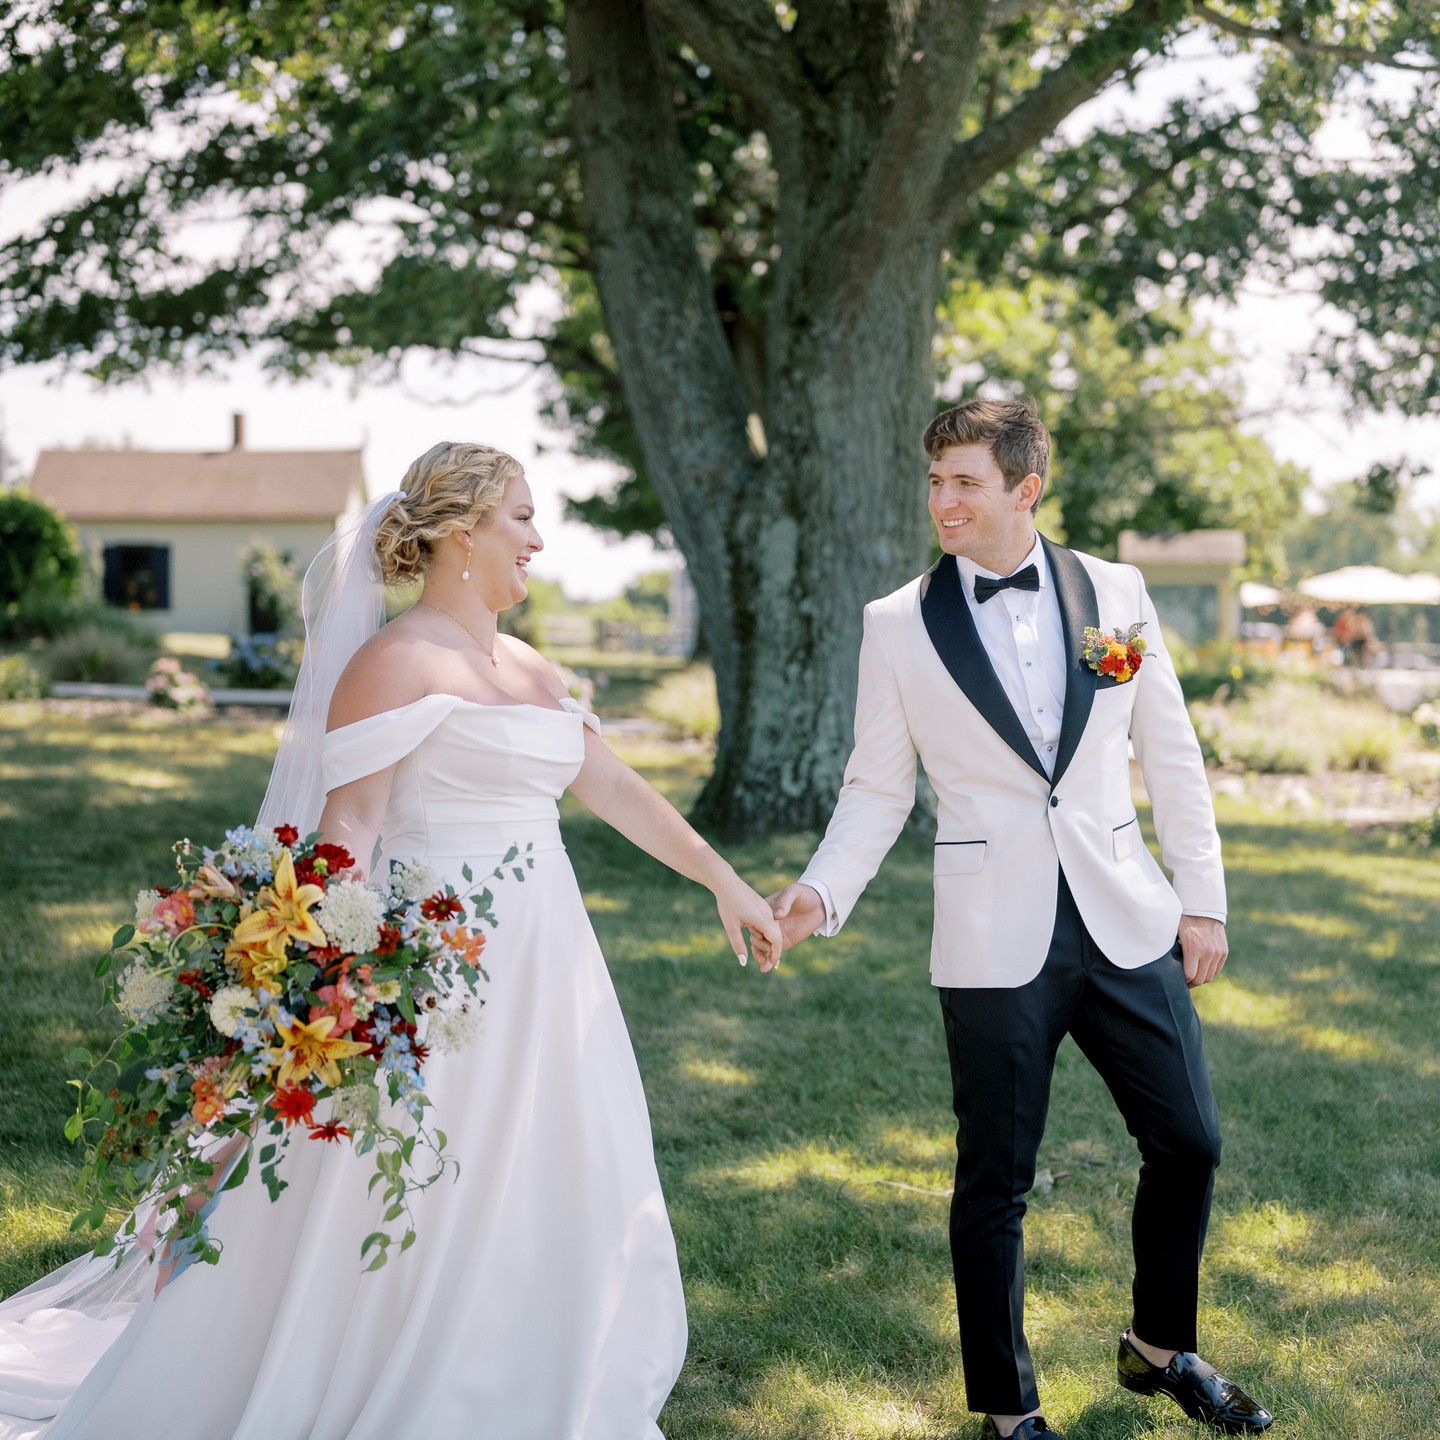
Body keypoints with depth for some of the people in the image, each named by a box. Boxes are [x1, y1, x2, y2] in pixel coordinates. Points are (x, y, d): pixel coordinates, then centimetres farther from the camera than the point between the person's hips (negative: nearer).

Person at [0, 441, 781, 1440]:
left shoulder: (526, 669, 14)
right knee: (417, 1216, 1)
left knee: (536, 1203, 14)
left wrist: (724, 880, 18)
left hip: (540, 971, 8)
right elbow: (345, 826, -17)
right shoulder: (395, 661, -11)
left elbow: (614, 788, 18)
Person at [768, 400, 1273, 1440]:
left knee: (1188, 1142, 10)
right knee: (995, 1182, 5)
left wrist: (1202, 900, 6)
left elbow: (1172, 757, 8)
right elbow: (878, 790, 3)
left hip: (1126, 923, 3)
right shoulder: (899, 625, -1)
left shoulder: (1115, 593, 4)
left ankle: (1162, 1348, 36)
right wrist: (820, 895, -12)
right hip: (996, 945, -2)